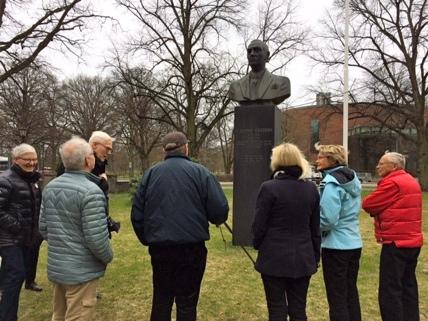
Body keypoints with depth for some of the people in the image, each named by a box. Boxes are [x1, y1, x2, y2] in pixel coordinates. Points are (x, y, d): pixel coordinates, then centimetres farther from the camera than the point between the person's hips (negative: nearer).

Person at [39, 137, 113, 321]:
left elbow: (43, 228, 9)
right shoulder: (91, 191, -22)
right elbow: (96, 238, -23)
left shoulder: (50, 187, 3)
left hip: (55, 267, 8)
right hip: (81, 271, -7)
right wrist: (108, 257, -5)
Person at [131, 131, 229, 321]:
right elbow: (220, 210, -11)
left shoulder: (150, 173, 4)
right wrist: (216, 220, 11)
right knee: (187, 301, 10)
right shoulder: (200, 172, -6)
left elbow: (137, 214, 5)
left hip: (159, 247, 3)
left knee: (161, 299, 18)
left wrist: (147, 240, 18)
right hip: (192, 247, -3)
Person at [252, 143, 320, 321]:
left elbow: (259, 225, -9)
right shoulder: (311, 189, 2)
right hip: (302, 258, 4)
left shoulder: (269, 187, -13)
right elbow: (315, 228, 8)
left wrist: (257, 244, 11)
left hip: (274, 257, -4)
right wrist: (315, 256, 17)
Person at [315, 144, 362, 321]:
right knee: (351, 293, 17)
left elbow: (328, 219, -23)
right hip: (354, 243, 9)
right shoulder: (352, 179, 9)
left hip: (336, 246, -9)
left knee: (337, 298, 2)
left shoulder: (332, 183, -18)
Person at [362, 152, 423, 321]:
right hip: (412, 241, 10)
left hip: (396, 242, -10)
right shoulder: (411, 181, 15)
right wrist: (381, 208, 1)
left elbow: (368, 205, -12)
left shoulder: (392, 182, -16)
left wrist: (377, 209, 7)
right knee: (408, 286, 17)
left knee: (390, 291, -4)